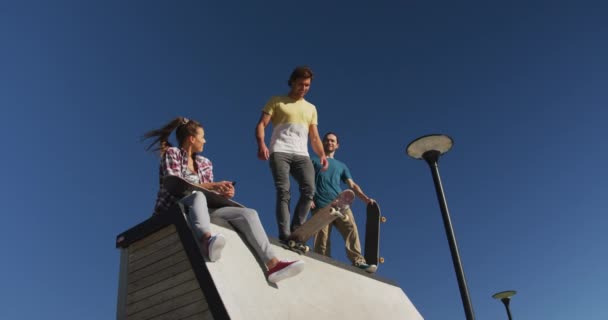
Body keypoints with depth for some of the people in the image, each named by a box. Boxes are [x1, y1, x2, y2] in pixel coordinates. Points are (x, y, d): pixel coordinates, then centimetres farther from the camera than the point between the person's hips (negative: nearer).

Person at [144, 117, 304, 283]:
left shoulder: (204, 163, 21)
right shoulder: (172, 153, 4)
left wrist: (222, 193, -9)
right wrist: (212, 186, -17)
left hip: (196, 210, 5)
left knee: (249, 213, -15)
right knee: (197, 195, -39)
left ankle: (273, 264, -36)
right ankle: (207, 240, -71)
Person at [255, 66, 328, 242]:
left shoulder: (311, 108, 26)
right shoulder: (277, 101, 13)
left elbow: (315, 137, 22)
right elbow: (261, 125, 4)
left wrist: (322, 154, 2)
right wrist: (261, 144, -17)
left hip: (302, 155, 3)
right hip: (280, 152, -3)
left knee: (309, 190, -18)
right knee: (283, 191, -17)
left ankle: (295, 231, -12)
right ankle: (284, 235, -20)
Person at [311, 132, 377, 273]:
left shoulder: (341, 165, 30)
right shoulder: (315, 162, 24)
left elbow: (352, 185, 19)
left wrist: (366, 198, 3)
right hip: (321, 206, -2)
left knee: (351, 229, -21)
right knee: (322, 240, -13)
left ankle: (358, 261, -32)